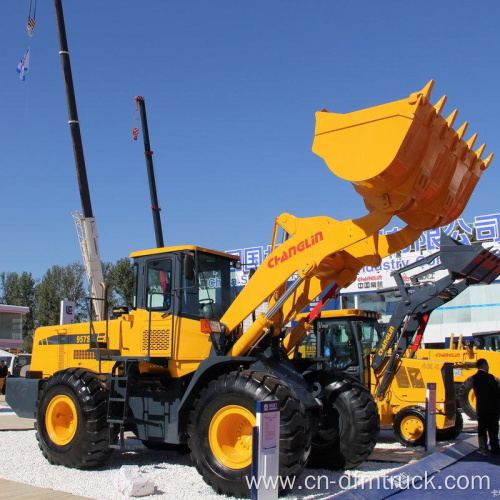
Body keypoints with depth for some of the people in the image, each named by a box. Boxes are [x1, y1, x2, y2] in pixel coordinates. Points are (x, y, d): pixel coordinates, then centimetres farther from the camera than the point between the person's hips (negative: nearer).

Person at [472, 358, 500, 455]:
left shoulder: (474, 378, 5)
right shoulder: (489, 377, -16)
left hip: (480, 408, 6)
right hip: (491, 408, -6)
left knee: (482, 429, 10)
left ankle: (483, 448, 12)